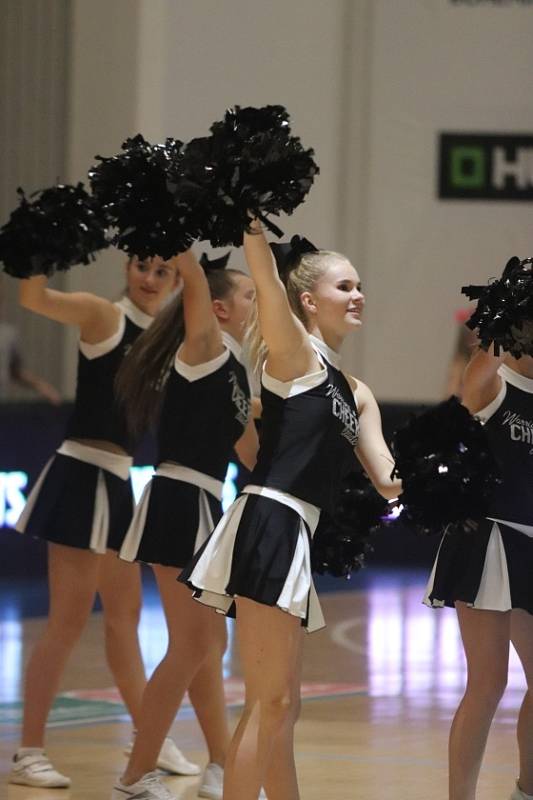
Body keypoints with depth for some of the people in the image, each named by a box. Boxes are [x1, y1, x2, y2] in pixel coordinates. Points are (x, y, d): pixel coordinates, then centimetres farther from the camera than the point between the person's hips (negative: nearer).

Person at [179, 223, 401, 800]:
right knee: (269, 703, -12)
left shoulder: (356, 394, 22)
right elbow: (264, 271, -14)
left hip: (296, 539, 9)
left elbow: (387, 480, 17)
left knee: (281, 708, 14)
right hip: (269, 526, -9)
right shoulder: (294, 352, 0)